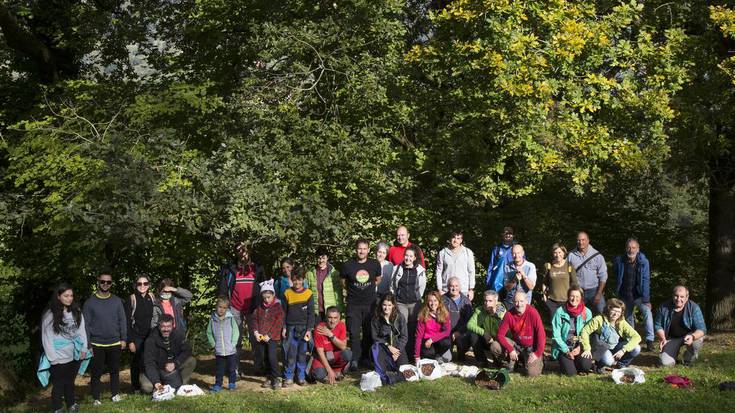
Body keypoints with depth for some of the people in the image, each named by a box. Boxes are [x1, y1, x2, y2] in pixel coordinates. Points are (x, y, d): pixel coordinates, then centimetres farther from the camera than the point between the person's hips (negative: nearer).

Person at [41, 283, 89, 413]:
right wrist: (52, 357, -13)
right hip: (59, 358, -4)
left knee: (70, 381, 21)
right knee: (59, 384, 9)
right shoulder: (50, 314, -13)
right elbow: (47, 337, -11)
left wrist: (84, 348, 2)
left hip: (75, 355, 4)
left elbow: (81, 330, 6)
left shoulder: (76, 311, 1)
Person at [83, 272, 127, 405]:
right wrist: (87, 343, -5)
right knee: (97, 372, 3)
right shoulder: (90, 302, -2)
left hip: (115, 343, 2)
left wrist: (123, 339, 3)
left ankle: (115, 394, 23)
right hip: (97, 344, -2)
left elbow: (122, 321, 8)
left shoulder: (117, 301, 5)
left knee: (114, 370, 11)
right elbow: (86, 324, -2)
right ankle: (95, 398, 11)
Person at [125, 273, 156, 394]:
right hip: (136, 337, -3)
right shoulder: (131, 299, -6)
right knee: (136, 363, 1)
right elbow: (127, 322, -7)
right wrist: (130, 341, -12)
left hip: (149, 335, 3)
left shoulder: (151, 298, 6)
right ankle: (136, 388, 12)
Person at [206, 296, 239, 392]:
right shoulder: (213, 319, 1)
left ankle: (232, 383, 24)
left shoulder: (231, 319, -4)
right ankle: (218, 385, 18)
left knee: (231, 369, 10)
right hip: (219, 352, 1)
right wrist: (213, 344, -1)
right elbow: (209, 333, 8)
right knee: (219, 369, 8)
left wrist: (233, 344, -9)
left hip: (231, 351, -1)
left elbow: (236, 332, -3)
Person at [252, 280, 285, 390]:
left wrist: (269, 335, -14)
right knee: (264, 358, 9)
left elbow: (278, 323, -8)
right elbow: (255, 319, 11)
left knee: (272, 357, -15)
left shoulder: (278, 307, -4)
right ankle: (270, 377, 21)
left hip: (273, 337, -5)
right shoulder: (259, 307, 12)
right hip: (261, 338, 5)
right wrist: (256, 332, -5)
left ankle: (277, 378, -5)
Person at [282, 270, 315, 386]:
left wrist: (309, 329, -4)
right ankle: (288, 378, 3)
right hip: (291, 328, 0)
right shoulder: (287, 293, 4)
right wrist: (284, 327, 1)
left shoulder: (309, 294, 1)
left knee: (302, 353, 4)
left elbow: (311, 313, 1)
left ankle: (301, 377, 12)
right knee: (291, 354, -3)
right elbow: (284, 312, 8)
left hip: (304, 328, 0)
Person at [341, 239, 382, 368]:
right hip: (353, 304, -2)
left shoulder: (375, 264, 1)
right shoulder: (348, 265, -3)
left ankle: (366, 357, 19)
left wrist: (369, 290, 10)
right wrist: (353, 290, 5)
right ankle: (355, 359, -1)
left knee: (368, 332, 7)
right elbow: (343, 283, 10)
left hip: (370, 303, 2)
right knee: (354, 333, -7)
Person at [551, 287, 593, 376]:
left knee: (586, 367, -24)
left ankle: (574, 362, 11)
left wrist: (580, 347, -14)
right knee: (570, 372, -19)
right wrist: (566, 351, -13)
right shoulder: (560, 312, -8)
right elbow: (556, 335, -7)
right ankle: (564, 362, 16)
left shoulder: (587, 312, -1)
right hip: (563, 347, -2)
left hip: (579, 347, 2)